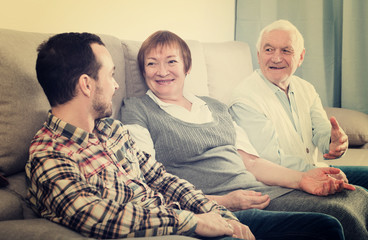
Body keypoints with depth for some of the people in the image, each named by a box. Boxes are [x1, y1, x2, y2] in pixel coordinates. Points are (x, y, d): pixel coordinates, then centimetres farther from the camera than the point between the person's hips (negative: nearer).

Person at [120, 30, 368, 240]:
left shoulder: (216, 107, 23)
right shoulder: (136, 110, 4)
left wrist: (301, 178, -1)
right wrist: (223, 202, -17)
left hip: (264, 191, 7)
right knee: (341, 215, -23)